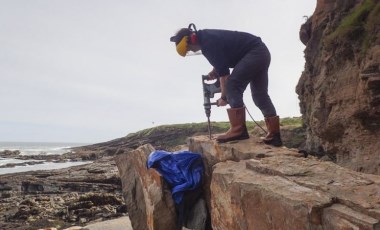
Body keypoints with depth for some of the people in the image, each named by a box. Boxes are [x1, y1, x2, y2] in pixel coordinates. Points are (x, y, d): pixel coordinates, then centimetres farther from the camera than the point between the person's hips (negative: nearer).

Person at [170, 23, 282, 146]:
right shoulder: (207, 37, 10)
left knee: (232, 85, -16)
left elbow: (224, 72, -18)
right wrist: (214, 72, 10)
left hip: (254, 53, -10)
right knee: (260, 95, 9)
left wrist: (224, 97, -9)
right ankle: (274, 135, 12)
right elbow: (222, 61, 26)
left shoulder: (208, 43, -20)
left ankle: (238, 130, -19)